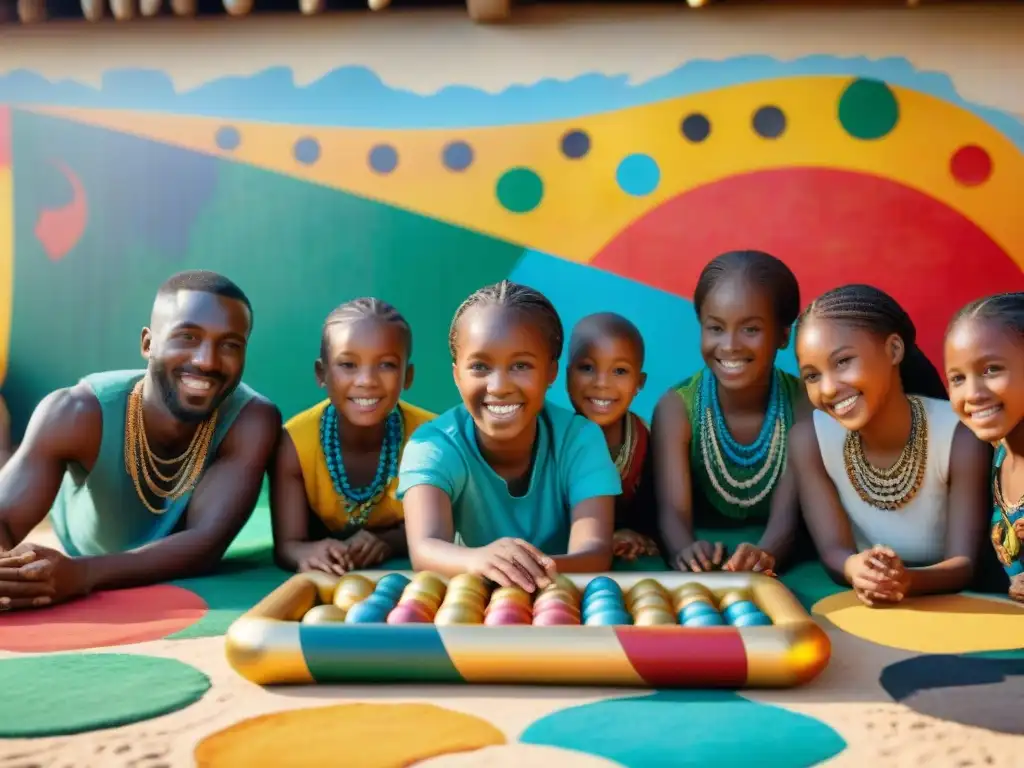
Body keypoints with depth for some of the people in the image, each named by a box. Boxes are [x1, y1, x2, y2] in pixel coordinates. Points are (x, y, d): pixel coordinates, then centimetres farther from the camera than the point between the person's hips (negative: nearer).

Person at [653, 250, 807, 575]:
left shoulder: (804, 405, -10)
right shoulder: (676, 409, -10)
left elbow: (786, 515, -19)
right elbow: (673, 510, -20)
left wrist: (764, 555, -42)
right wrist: (686, 551, -44)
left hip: (784, 573, 1)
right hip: (702, 572, 0)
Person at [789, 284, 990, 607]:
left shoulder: (961, 437, -17)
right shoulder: (808, 440, -12)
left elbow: (964, 563, -17)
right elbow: (832, 549, -13)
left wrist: (908, 580, -37)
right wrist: (856, 568, -35)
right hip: (857, 605, 2)